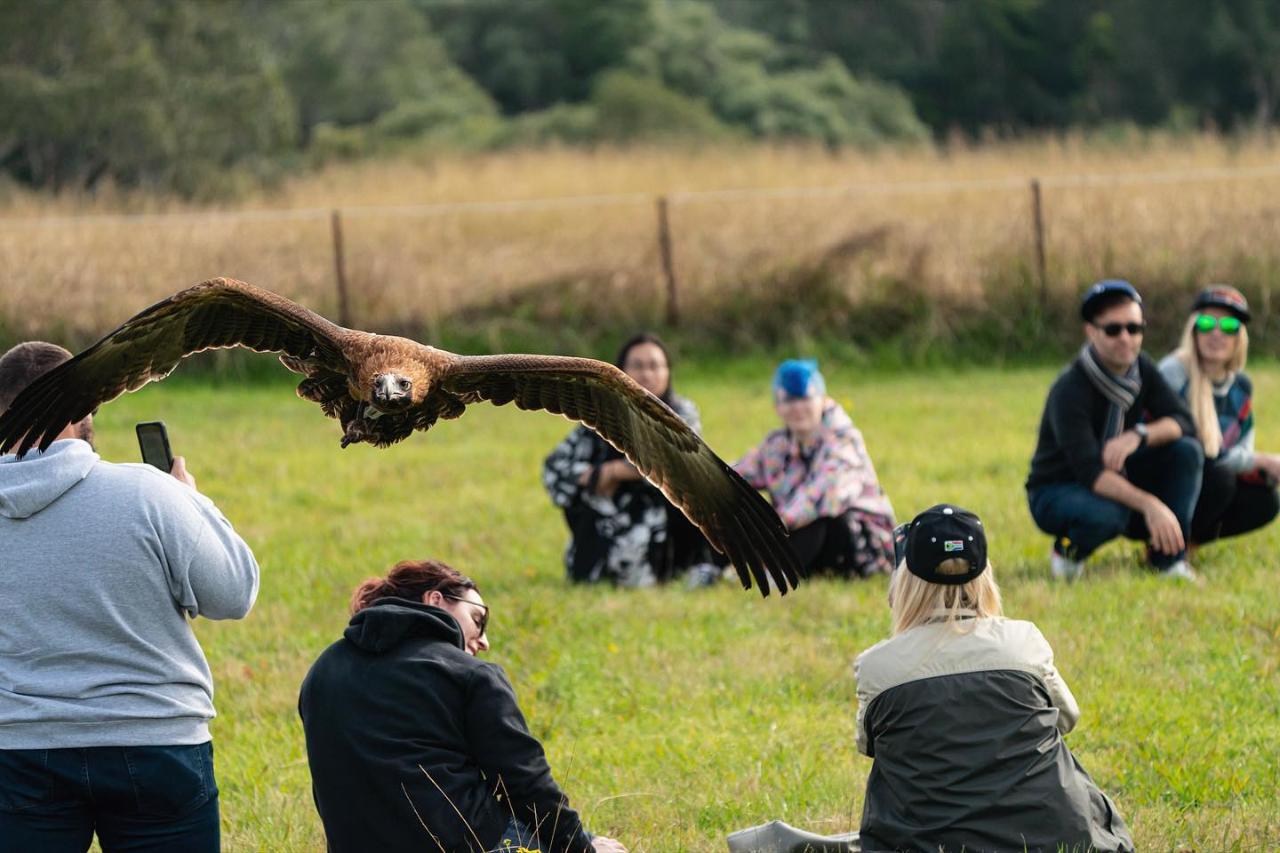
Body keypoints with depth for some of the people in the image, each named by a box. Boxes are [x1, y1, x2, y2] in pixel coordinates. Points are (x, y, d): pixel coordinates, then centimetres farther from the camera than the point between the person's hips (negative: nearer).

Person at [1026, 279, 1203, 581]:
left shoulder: (1140, 369, -5)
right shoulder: (1070, 391, -28)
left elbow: (1184, 422, -12)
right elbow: (1090, 473, -37)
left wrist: (1138, 435, -33)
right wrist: (1149, 504, -50)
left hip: (1116, 479, 6)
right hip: (1056, 492, -6)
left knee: (1186, 450, -16)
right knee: (1108, 514, -40)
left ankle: (1168, 557, -12)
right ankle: (1068, 550, -5)